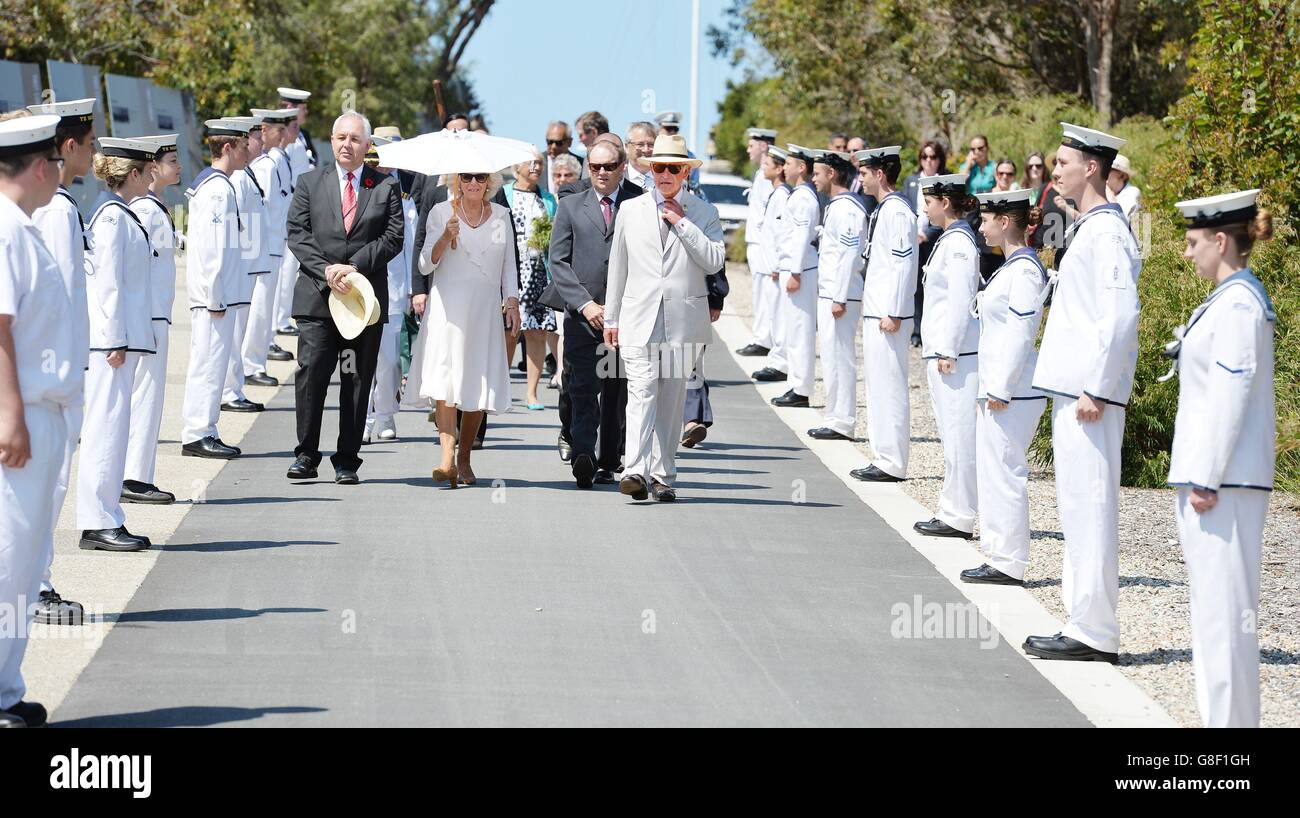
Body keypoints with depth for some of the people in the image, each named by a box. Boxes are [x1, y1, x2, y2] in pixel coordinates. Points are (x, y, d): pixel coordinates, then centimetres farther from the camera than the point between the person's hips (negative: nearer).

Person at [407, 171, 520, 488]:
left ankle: (464, 458, 12)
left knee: (478, 386, 1)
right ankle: (447, 458, -25)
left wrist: (512, 301, 5)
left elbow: (509, 264, 16)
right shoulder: (441, 212, 5)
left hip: (485, 308, 2)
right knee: (445, 379, -17)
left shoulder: (501, 215, 11)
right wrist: (446, 237, -13)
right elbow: (426, 265, 2)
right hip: (447, 307, -2)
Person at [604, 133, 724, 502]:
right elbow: (618, 268, 14)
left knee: (672, 399, 4)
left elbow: (714, 261, -7)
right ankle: (636, 471, -23)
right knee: (642, 392, -13)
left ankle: (663, 476, 11)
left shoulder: (704, 213, 7)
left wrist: (682, 223, -8)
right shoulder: (630, 211, 11)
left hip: (684, 318, 0)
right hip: (639, 318, 0)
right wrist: (611, 318, 12)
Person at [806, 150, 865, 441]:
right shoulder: (837, 206, 17)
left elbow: (849, 255, -20)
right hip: (829, 294, 11)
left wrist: (839, 299, -21)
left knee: (839, 358, -7)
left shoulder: (846, 208, -15)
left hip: (840, 295, -11)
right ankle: (835, 418, 19)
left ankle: (841, 423, -4)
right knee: (832, 358, 13)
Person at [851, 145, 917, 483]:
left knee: (889, 387, -7)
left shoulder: (897, 211, -15)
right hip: (876, 313, 11)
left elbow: (904, 264, -20)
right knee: (878, 385, 14)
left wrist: (893, 314, -21)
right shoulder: (882, 209, 16)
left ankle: (892, 464, -4)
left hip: (888, 316, -11)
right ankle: (884, 458, 19)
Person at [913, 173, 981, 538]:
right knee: (952, 434, 11)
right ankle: (953, 512, 15)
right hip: (942, 351, 10)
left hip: (955, 354, -10)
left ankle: (958, 518, -4)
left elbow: (960, 301, -18)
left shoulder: (959, 242, -13)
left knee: (957, 435, -6)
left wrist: (947, 351, -18)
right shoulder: (950, 240, 16)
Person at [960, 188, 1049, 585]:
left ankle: (1008, 564, -1)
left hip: (1012, 390, -10)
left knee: (1003, 473, -6)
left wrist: (1001, 388, -18)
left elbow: (1019, 333, -19)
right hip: (999, 387, 10)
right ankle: (1000, 559, 18)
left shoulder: (1024, 269, -15)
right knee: (993, 472, 12)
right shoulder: (1013, 266, 15)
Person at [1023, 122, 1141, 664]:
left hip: (1089, 395, -10)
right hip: (1071, 389, 10)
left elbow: (1120, 317, -22)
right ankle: (1083, 624, 19)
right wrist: (1083, 389, 20)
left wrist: (1095, 390, -21)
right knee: (1079, 508, 13)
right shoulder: (1088, 229, 16)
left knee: (1088, 508, -7)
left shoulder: (1106, 233, -15)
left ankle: (1095, 635, -4)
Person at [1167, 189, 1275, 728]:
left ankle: (1230, 719, -5)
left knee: (1224, 604, -7)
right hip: (1210, 476, 10)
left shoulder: (1237, 304, -16)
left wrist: (1206, 480, -19)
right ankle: (1220, 714, 20)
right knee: (1214, 604, 14)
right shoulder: (1234, 299, 15)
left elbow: (1230, 395, -20)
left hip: (1224, 480, -10)